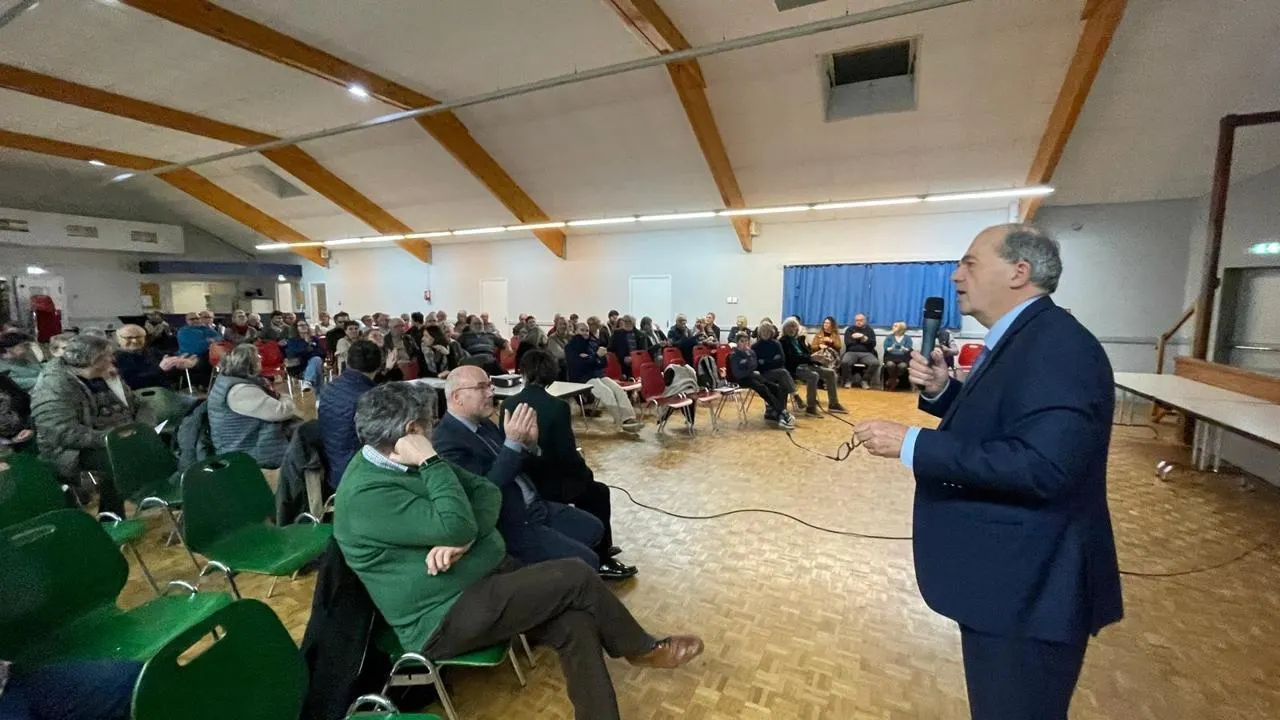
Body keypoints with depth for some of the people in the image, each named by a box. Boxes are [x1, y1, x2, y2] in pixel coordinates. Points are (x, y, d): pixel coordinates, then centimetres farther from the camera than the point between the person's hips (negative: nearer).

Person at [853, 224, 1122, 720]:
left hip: (1028, 586, -10)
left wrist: (912, 444, -30)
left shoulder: (1059, 346, -23)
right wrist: (941, 390, -1)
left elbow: (1041, 464, -34)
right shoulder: (1015, 341, 9)